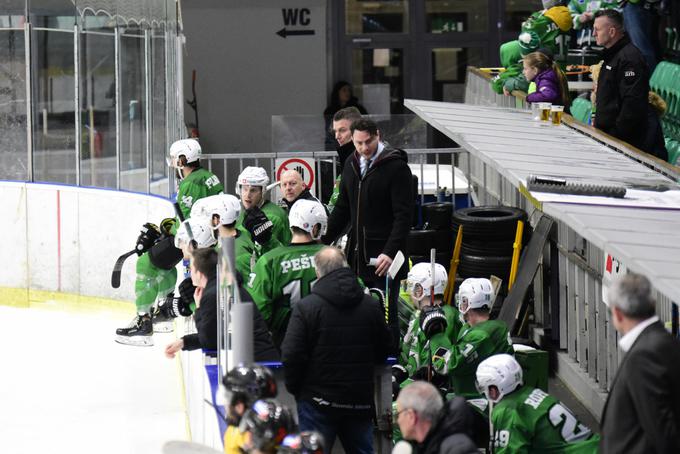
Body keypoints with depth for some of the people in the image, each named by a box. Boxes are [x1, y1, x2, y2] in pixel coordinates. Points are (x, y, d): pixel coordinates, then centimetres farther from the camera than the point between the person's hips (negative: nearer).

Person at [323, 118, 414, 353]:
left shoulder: (396, 167, -11)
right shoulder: (352, 164, 11)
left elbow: (404, 216, -15)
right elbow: (342, 209, 22)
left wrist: (390, 252, -24)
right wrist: (323, 241, 16)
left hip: (383, 256, -7)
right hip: (356, 252, 7)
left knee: (385, 315, -3)